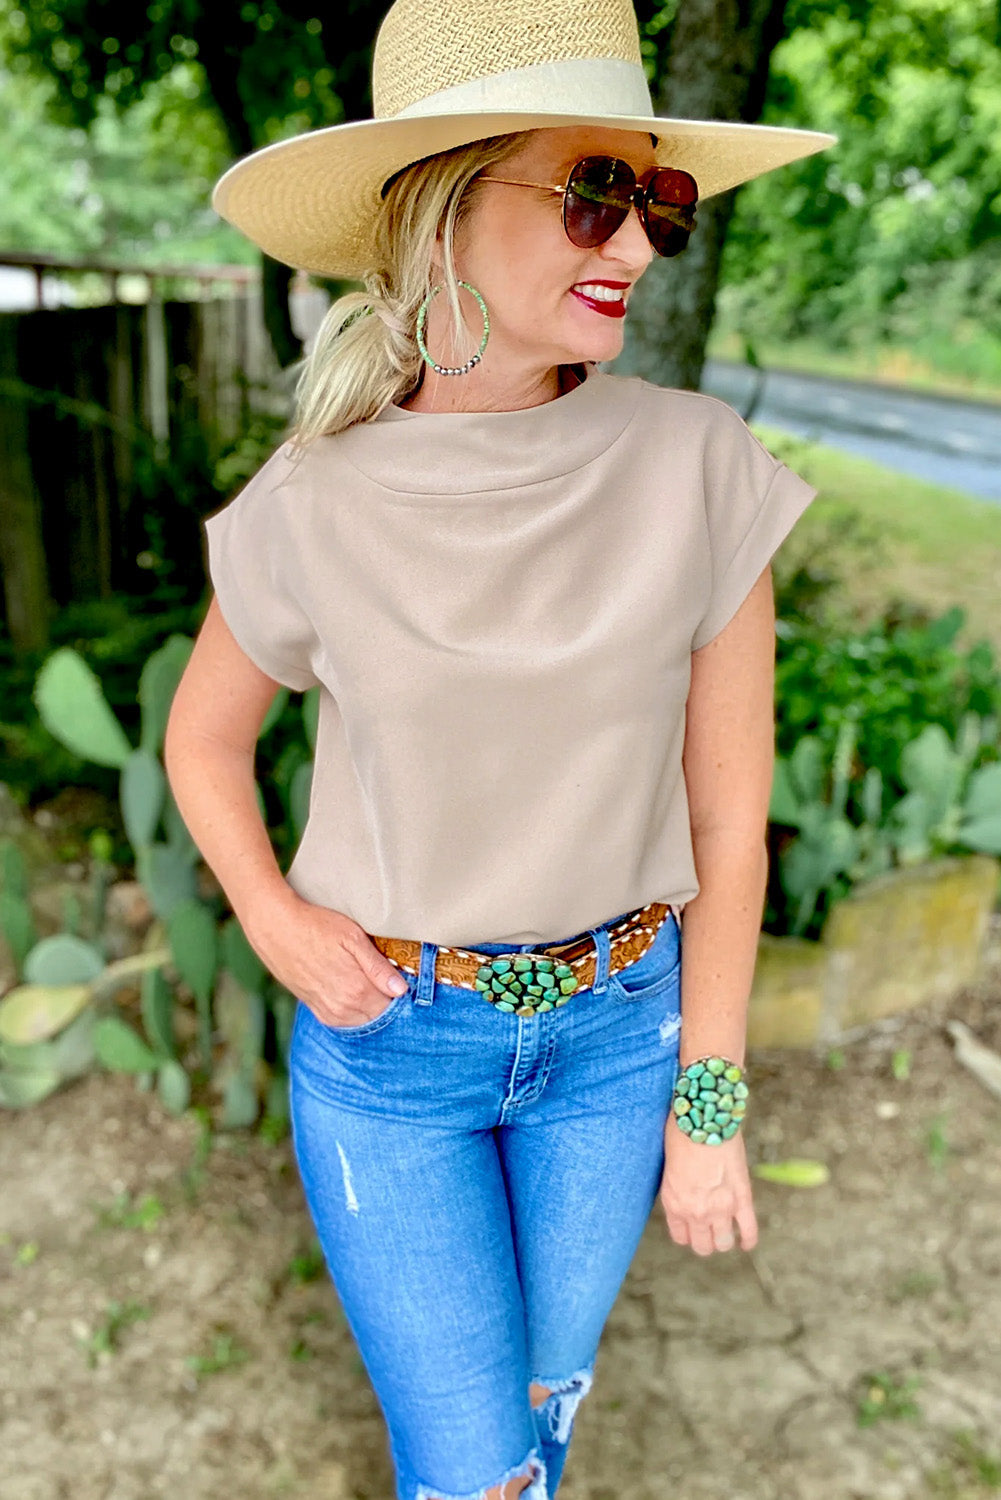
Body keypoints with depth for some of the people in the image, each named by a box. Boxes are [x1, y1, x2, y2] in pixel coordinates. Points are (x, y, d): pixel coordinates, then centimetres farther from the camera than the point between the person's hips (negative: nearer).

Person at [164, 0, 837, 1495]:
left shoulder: (701, 465, -16)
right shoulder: (313, 510, -16)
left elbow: (728, 803, -8)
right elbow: (203, 734, 3)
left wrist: (707, 1101, -3)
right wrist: (274, 923, -13)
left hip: (618, 1023, 2)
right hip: (389, 1036, -1)